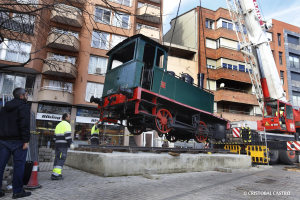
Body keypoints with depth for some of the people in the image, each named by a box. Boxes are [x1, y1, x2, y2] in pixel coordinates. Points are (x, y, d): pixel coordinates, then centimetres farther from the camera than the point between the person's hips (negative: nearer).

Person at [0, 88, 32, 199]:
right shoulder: (24, 106, -7)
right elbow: (25, 124, -18)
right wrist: (26, 140, -17)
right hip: (17, 141, -7)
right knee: (19, 165, 0)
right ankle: (17, 191, 4)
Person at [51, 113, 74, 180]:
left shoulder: (59, 125, 22)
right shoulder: (66, 124, -5)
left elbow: (55, 136, 22)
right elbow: (67, 135, -16)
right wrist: (71, 143, -15)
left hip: (57, 144, 9)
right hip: (63, 145, -9)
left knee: (57, 159, 10)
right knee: (61, 159, -9)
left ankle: (55, 173, 10)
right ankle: (56, 174, -13)